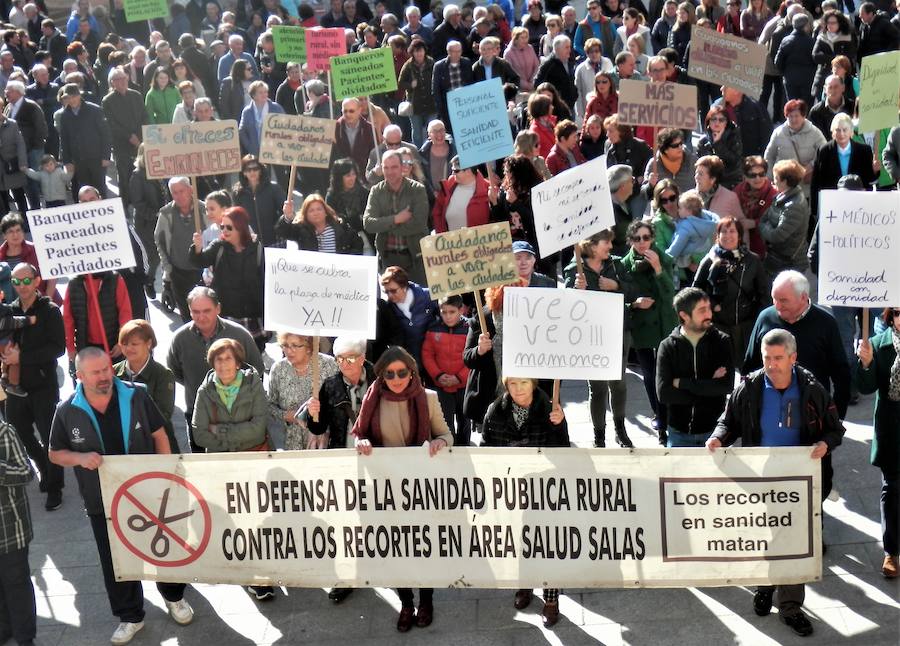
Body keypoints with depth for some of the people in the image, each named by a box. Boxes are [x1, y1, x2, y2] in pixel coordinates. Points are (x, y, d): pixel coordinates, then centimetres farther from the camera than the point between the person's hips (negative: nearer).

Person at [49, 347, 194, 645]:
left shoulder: (136, 397, -10)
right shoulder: (67, 412, -9)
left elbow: (159, 434, 1)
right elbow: (55, 453, 2)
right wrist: (80, 458, -19)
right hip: (103, 502, 1)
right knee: (115, 561, 11)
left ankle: (173, 596, 39)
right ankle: (130, 616, 29)